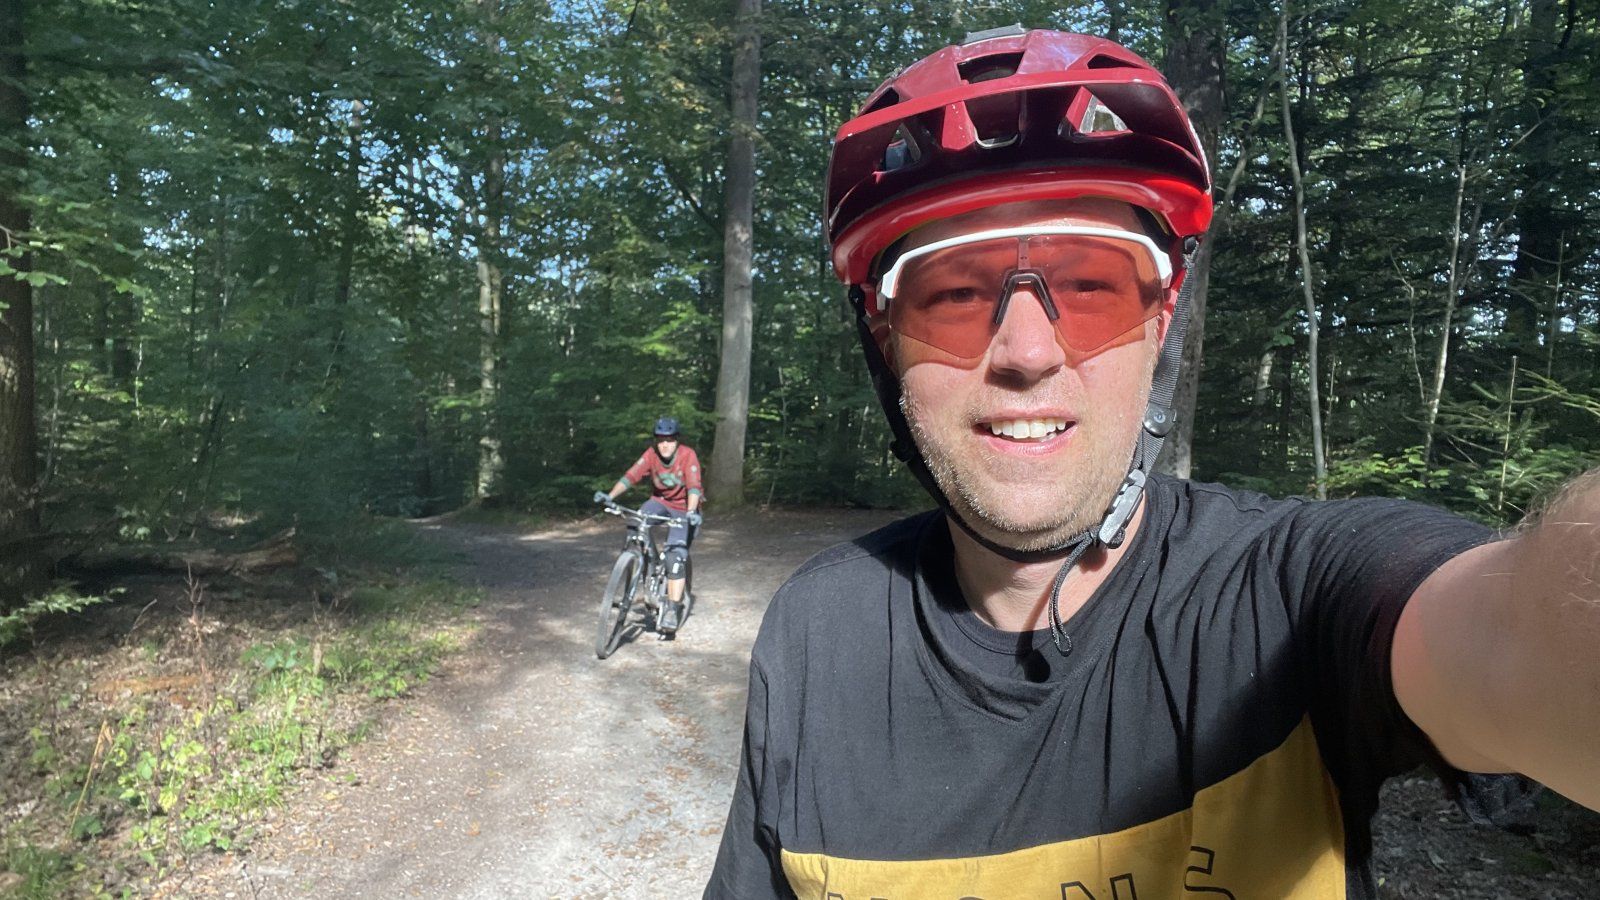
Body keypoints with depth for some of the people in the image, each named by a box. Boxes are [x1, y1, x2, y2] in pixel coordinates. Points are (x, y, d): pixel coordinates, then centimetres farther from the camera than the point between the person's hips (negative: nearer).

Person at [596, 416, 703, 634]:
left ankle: (673, 609, -9)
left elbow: (693, 486, -32)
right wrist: (610, 495, -40)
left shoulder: (688, 455, -23)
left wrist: (691, 512, -49)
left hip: (683, 509, -3)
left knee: (677, 556, -16)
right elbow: (631, 475, -25)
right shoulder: (651, 454, -15)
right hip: (660, 501, 4)